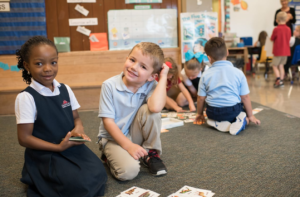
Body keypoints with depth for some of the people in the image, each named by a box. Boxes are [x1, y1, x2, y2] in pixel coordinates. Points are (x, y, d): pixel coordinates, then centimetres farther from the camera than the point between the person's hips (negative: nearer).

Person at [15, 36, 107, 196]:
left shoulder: (65, 89, 4)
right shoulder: (26, 98, -13)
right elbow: (24, 138, -12)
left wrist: (78, 128, -11)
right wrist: (58, 147, -17)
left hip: (72, 146, 5)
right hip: (44, 154, -5)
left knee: (97, 175, -14)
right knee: (79, 184, -22)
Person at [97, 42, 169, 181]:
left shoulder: (150, 86, -12)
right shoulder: (110, 86, -16)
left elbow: (156, 107, -36)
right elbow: (108, 121, -15)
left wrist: (163, 77, -26)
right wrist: (128, 145, -23)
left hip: (135, 135, 3)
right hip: (113, 138, -2)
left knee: (149, 109, -26)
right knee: (129, 171, -29)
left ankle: (151, 154, -5)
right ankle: (110, 156, 8)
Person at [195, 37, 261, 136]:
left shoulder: (206, 75, -3)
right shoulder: (238, 73, -5)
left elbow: (201, 98, 2)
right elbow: (245, 97, 0)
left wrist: (199, 114, 21)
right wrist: (250, 116, 13)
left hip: (213, 112, 1)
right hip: (233, 110, -1)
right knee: (245, 114, 29)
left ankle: (217, 124, -1)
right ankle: (242, 121, -7)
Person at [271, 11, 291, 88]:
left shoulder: (276, 29, -14)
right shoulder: (288, 29, 2)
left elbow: (272, 39, -3)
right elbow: (288, 39, 12)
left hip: (278, 51, -6)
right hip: (286, 51, 6)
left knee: (274, 65, 3)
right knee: (281, 65, 15)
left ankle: (278, 80, -13)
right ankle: (281, 81, 17)